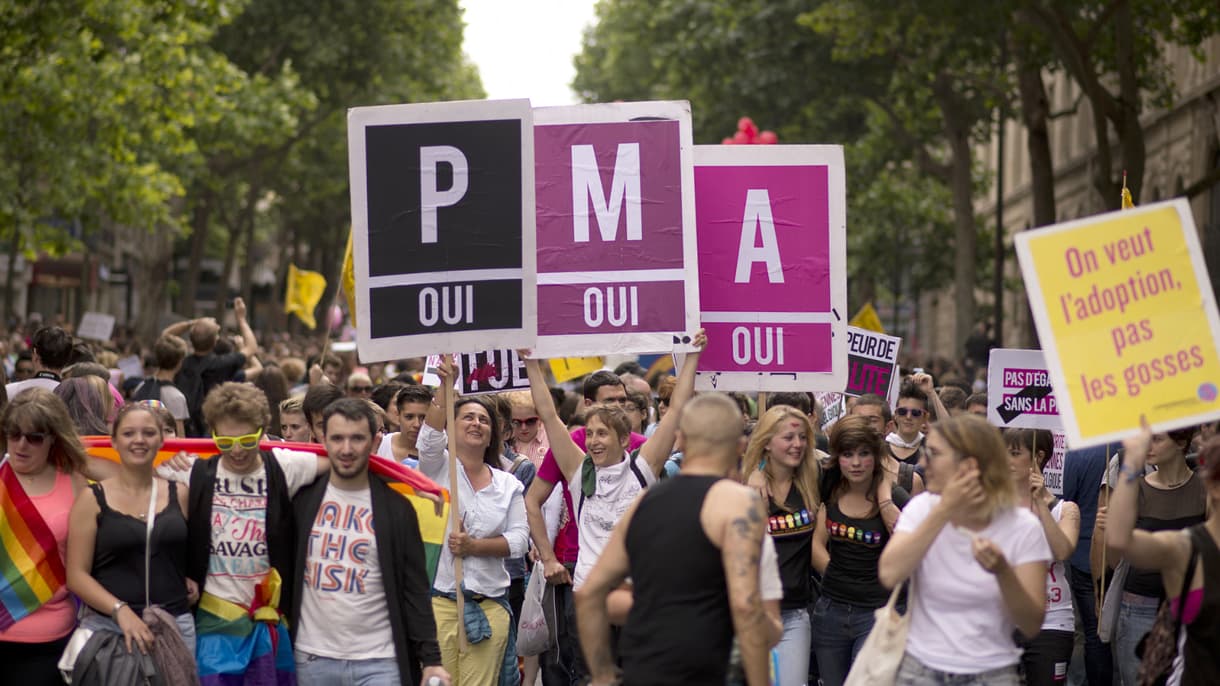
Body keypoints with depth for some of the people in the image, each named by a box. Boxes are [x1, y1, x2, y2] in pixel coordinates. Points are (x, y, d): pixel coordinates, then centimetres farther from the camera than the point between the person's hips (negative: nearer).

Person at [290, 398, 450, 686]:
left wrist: (431, 659, -4)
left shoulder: (397, 508, 2)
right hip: (311, 660, 2)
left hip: (379, 663, -2)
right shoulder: (304, 499, 4)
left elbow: (416, 591, 2)